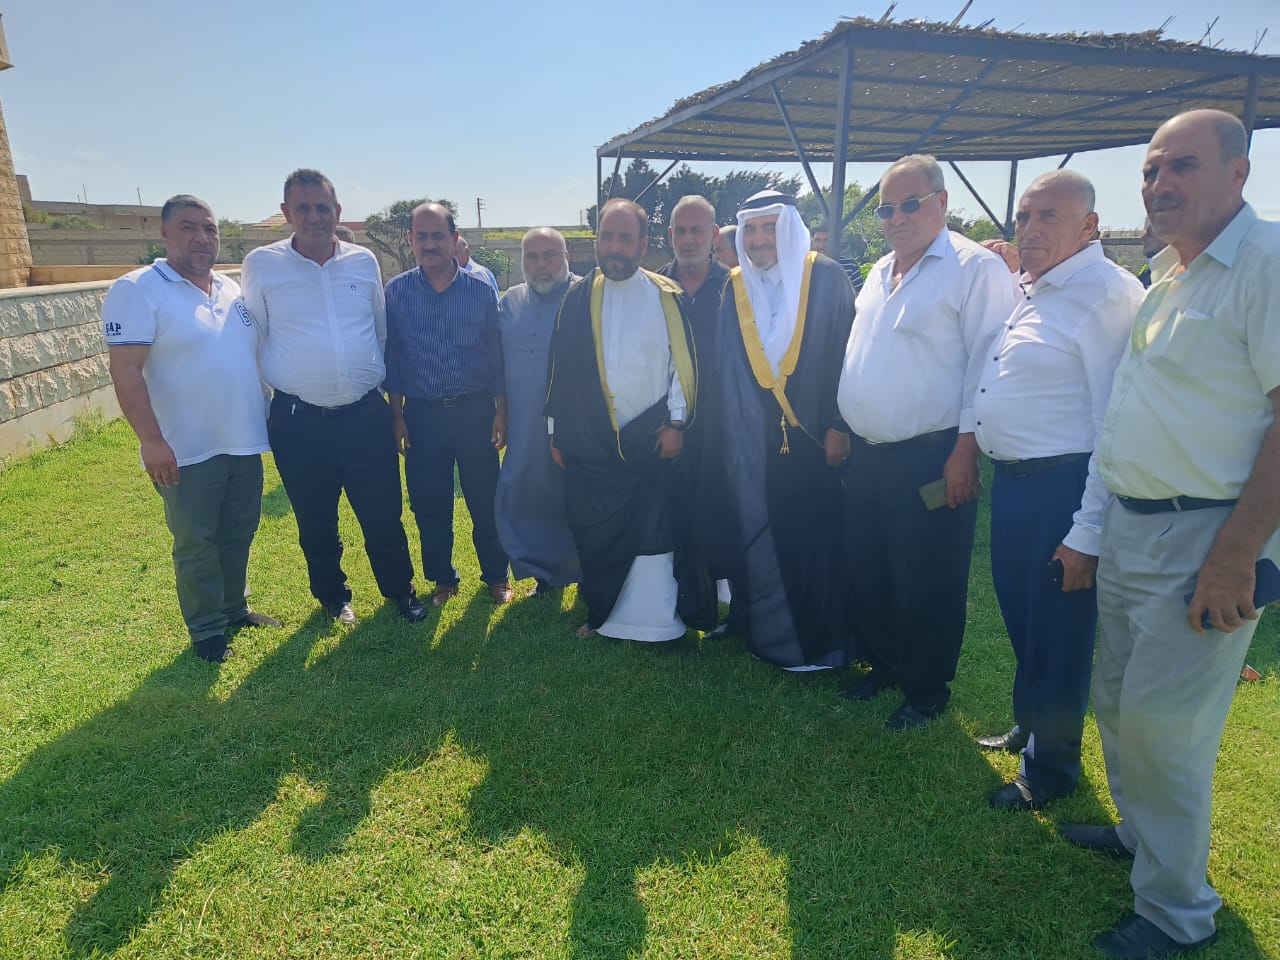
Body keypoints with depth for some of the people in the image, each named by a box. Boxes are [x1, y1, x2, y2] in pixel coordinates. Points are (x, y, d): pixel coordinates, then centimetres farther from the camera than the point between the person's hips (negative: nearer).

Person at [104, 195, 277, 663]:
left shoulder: (232, 289, 10)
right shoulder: (138, 290, -10)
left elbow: (255, 353, 19)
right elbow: (125, 370, -17)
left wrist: (270, 414, 16)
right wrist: (152, 440, -22)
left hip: (244, 443, 6)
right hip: (187, 450, -6)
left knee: (238, 533, 17)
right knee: (196, 543, 7)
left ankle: (235, 608, 35)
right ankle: (207, 630, 22)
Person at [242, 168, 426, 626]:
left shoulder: (364, 262, 4)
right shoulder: (261, 264, -2)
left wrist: (385, 386, 16)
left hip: (366, 415, 1)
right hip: (298, 421, -1)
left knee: (383, 515, 7)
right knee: (316, 522, 13)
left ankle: (400, 591, 28)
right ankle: (333, 597, 34)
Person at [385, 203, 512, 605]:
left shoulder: (481, 290, 0)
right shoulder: (396, 292, 1)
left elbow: (496, 354, 3)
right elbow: (391, 357, 4)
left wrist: (501, 410, 0)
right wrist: (396, 414, 1)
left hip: (475, 410, 0)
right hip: (422, 414, 1)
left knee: (485, 501, 6)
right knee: (429, 505, 9)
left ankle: (496, 576, 25)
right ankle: (442, 579, 27)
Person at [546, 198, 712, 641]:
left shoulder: (665, 295, -1)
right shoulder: (577, 297, 5)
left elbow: (684, 363, -2)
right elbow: (560, 367, 7)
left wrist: (677, 423, -7)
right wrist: (556, 432, 7)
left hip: (651, 439, -2)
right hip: (589, 442, 3)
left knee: (654, 533, 3)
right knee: (595, 536, 9)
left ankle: (654, 618, 17)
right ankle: (601, 614, 25)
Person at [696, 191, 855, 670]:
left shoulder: (826, 278, -2)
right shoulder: (735, 288, 9)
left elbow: (846, 354, -5)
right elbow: (721, 368, 9)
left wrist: (839, 425, -11)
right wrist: (716, 435, 5)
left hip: (812, 434, -3)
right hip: (749, 442, 4)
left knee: (813, 540, 1)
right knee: (756, 537, 8)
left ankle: (820, 641, 17)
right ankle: (762, 630, 26)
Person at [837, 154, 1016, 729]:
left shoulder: (976, 268, -8)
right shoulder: (880, 272, 16)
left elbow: (986, 365, -13)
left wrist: (965, 450, -17)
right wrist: (842, 430, 16)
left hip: (931, 460, -7)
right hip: (866, 456, 8)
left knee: (925, 588, 5)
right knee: (867, 577, 17)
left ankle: (927, 690, 24)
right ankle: (882, 667, 36)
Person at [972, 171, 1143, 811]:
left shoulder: (1107, 294, -16)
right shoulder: (1030, 290, 12)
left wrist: (1088, 532, -22)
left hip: (1062, 490, -8)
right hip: (1012, 481, 9)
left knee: (1056, 633, 7)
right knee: (1020, 620, 22)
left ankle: (1050, 764, 28)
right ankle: (1029, 727, 43)